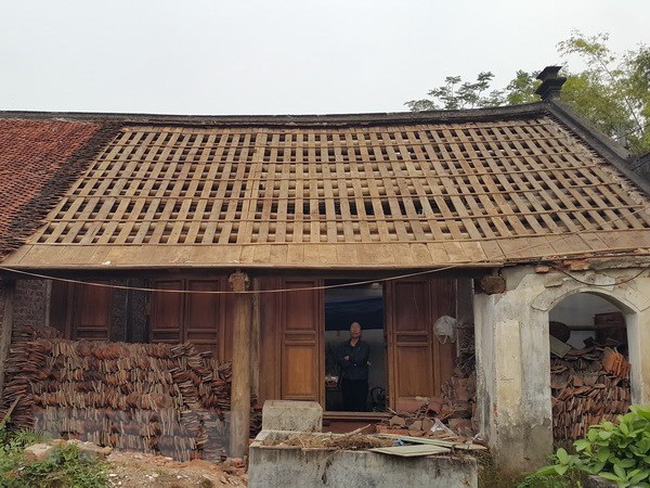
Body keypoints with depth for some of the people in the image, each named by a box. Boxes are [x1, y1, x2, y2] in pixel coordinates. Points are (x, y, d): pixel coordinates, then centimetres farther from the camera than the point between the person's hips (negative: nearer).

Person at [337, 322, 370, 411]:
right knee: (347, 407, 0)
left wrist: (349, 358, 1)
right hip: (347, 380, 2)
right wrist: (355, 363, -10)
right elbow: (339, 361, -4)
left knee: (361, 407, -3)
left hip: (361, 380, -1)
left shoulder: (365, 346, 7)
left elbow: (361, 359, -11)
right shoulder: (343, 346, 12)